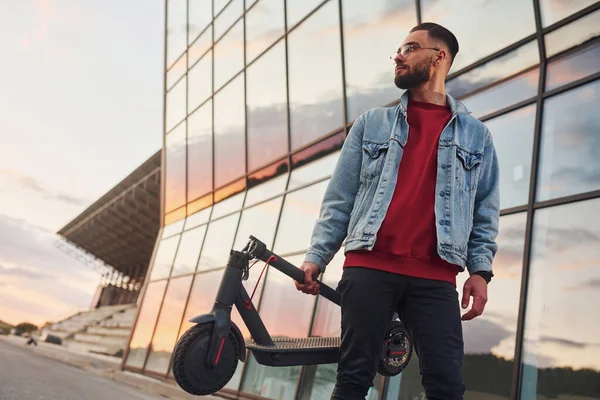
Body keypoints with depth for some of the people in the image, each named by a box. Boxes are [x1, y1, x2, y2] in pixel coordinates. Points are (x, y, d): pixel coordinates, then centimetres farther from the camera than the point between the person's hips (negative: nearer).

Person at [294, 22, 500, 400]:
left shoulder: (475, 134, 14)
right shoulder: (371, 123, 13)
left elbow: (486, 212, 11)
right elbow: (339, 197, 8)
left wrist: (480, 270, 0)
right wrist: (316, 256, 1)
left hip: (435, 278, 0)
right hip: (368, 267, 0)